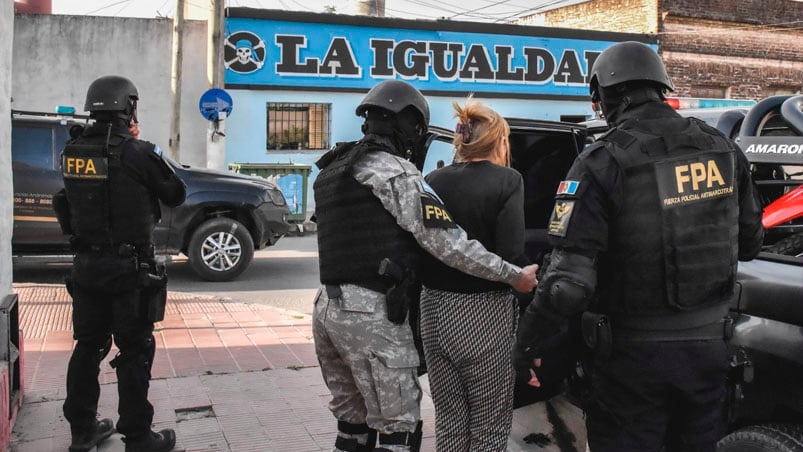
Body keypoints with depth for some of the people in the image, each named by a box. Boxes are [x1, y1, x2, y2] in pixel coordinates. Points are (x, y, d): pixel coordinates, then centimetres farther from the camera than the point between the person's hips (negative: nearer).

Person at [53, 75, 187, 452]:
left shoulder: (72, 152, 0)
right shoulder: (138, 153, -17)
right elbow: (175, 195, -5)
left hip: (86, 263, 6)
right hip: (129, 266, -6)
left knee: (88, 346, 17)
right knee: (134, 352, 2)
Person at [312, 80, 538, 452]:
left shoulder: (332, 172, 17)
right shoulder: (394, 171, -9)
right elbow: (448, 243, -15)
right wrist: (514, 275, -8)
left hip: (329, 307, 9)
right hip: (372, 312, -9)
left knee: (353, 418, 19)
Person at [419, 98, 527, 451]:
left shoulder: (432, 181, 4)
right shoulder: (506, 180, -9)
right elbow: (511, 255, -18)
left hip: (435, 310, 5)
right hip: (484, 314, -5)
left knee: (449, 420, 18)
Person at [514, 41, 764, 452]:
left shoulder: (603, 161, -17)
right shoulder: (722, 149, 0)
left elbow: (569, 280, -21)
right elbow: (750, 242, 12)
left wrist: (526, 344, -9)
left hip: (635, 352, -5)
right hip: (708, 342, 5)